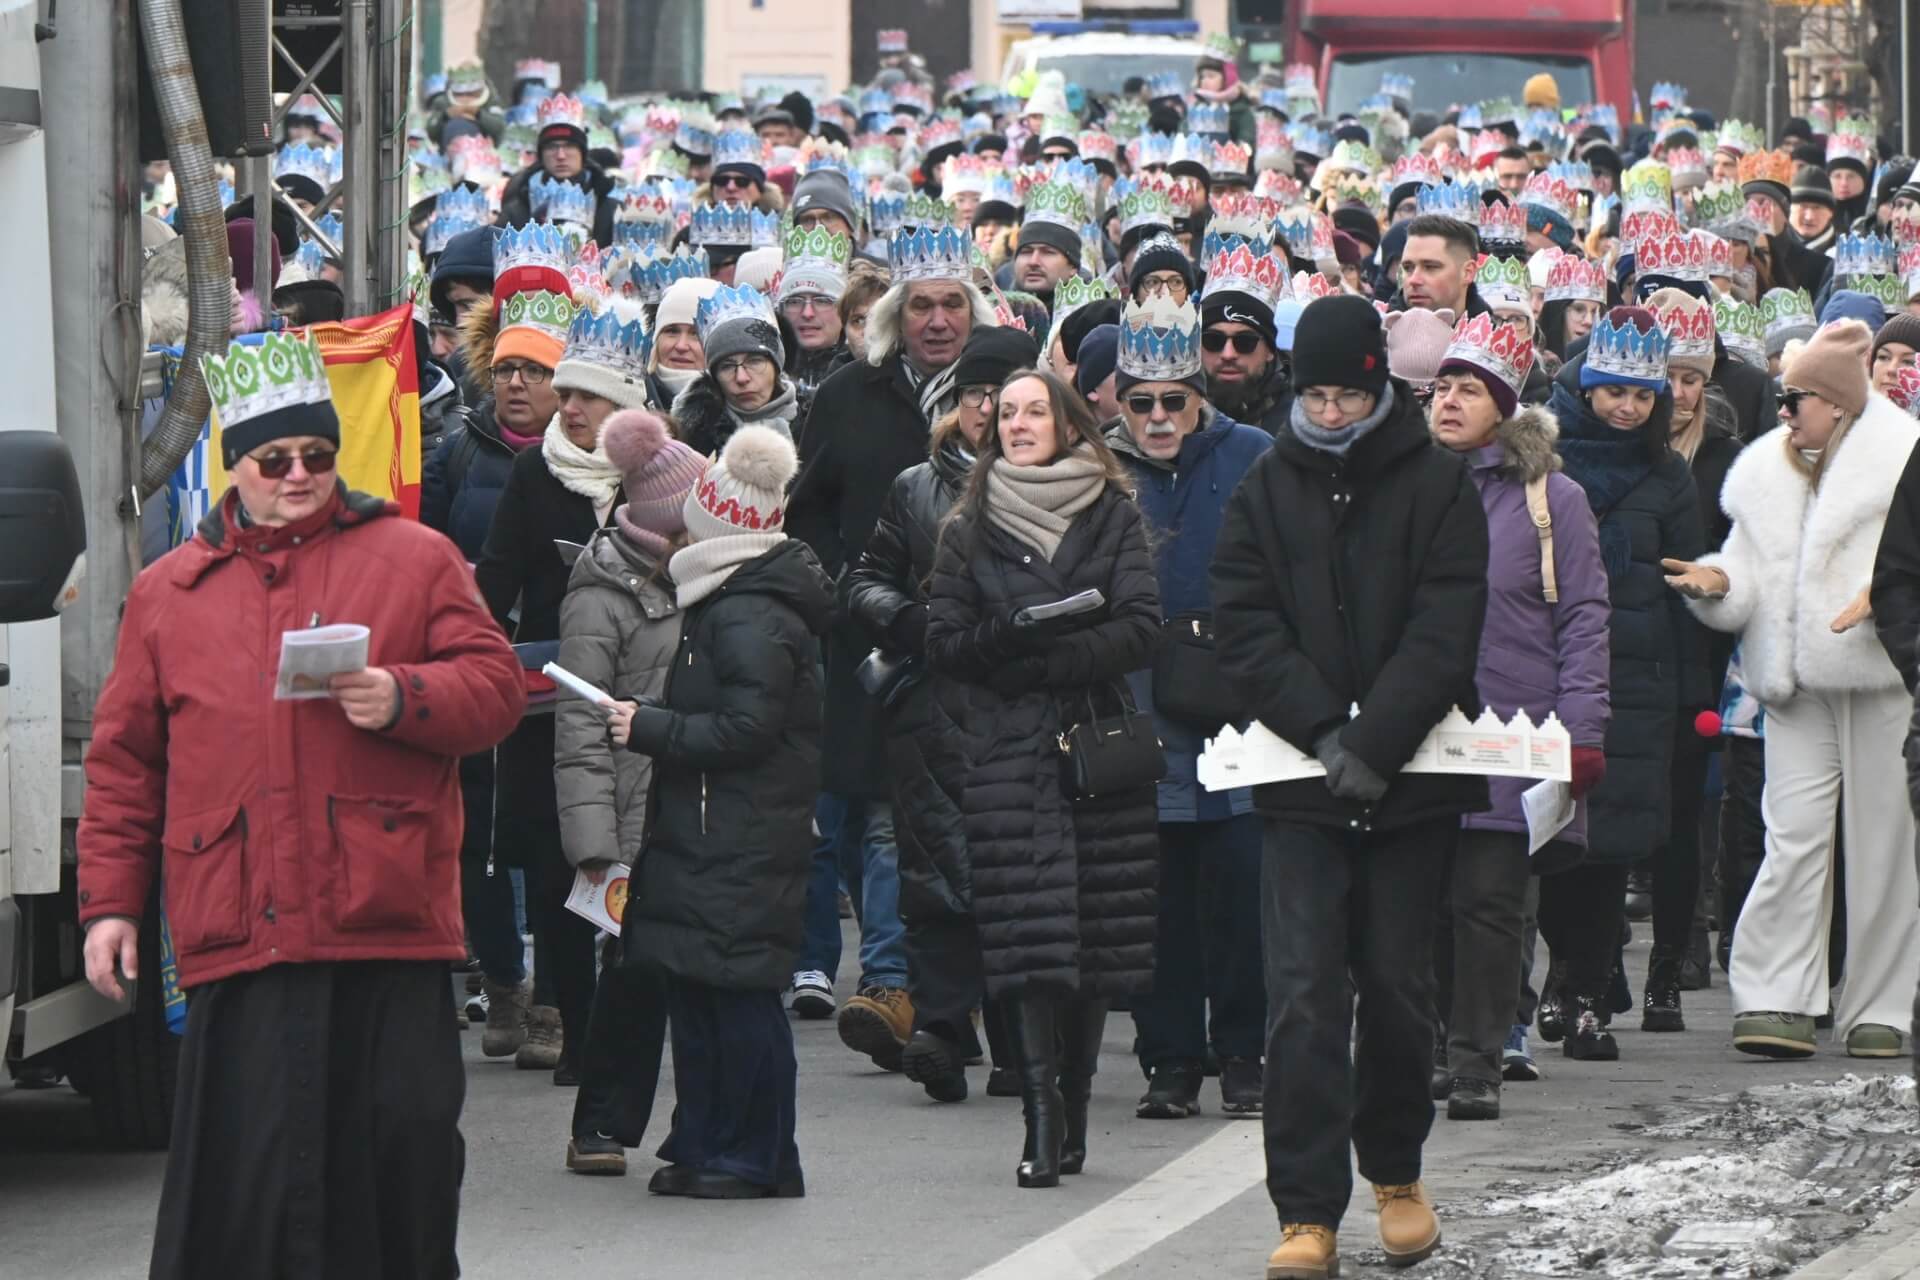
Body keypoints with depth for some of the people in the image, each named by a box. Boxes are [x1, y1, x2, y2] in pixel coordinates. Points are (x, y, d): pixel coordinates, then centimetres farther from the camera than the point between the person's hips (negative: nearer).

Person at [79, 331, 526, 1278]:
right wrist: (110, 900, 9)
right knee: (238, 1166, -3)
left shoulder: (413, 559, 10)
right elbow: (124, 764, 15)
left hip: (389, 921, -1)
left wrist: (404, 699, -14)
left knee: (405, 1150, 1)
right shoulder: (168, 594, 15)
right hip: (238, 935, 1)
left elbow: (495, 688, 5)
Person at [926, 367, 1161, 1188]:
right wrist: (1012, 639, -12)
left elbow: (1140, 629, -2)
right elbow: (945, 643, 6)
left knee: (1097, 936, -1)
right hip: (1006, 755, 0)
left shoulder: (1114, 518, 9)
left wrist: (1049, 656, -11)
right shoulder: (969, 530, 12)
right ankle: (1045, 1117, -17)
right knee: (1028, 939, -12)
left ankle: (1068, 1113, 7)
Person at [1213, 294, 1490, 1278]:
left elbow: (1444, 631, -7)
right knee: (1303, 994, -7)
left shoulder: (1437, 487, 1)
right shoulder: (1264, 492, 6)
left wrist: (1375, 743, -16)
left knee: (1399, 985, 9)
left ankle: (1395, 1172, 30)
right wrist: (1322, 731, -14)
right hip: (1297, 787, 0)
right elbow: (1245, 631, -1)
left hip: (1411, 784, 0)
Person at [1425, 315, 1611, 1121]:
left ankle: (1477, 1062, -1)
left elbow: (1582, 618, 0)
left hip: (1508, 735, -3)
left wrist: (1580, 731, -8)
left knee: (1489, 900, -5)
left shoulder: (1550, 500, 2)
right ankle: (1426, 1052, 14)